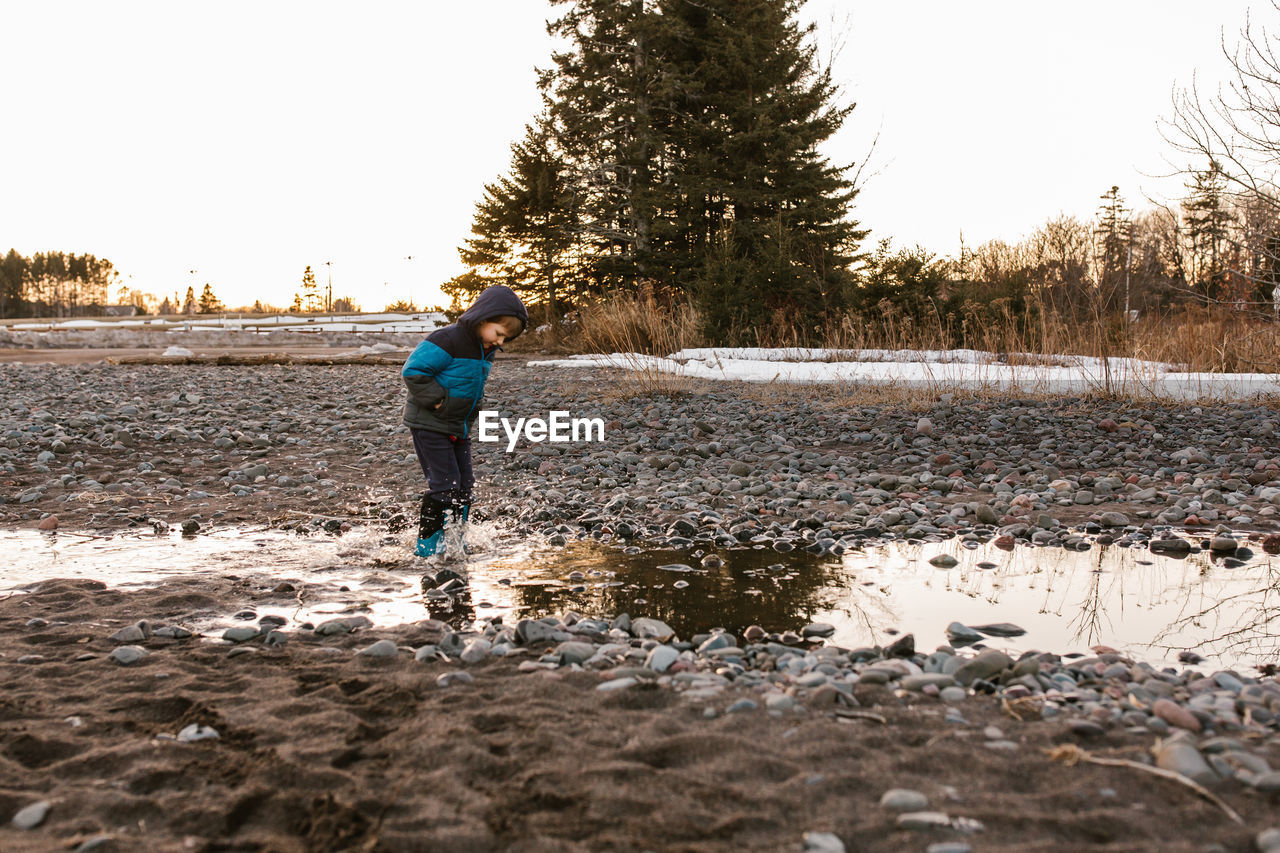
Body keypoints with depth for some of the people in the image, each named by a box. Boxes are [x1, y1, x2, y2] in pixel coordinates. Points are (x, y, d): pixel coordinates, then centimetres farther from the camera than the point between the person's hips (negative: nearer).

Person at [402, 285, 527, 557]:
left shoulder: (487, 350, 6)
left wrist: (472, 410, 9)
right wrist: (438, 400, -23)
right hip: (430, 425, -8)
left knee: (464, 484, 10)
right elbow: (413, 371, -22)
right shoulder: (448, 340, -22)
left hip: (458, 427, 9)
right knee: (445, 485, -8)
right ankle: (427, 544, 4)